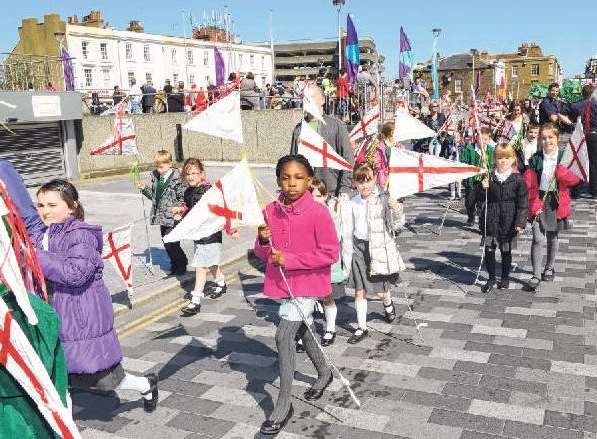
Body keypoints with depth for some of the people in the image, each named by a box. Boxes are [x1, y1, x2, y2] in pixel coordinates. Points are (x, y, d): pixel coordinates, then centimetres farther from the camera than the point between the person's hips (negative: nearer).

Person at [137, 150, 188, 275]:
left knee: (170, 243, -8)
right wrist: (144, 188, -3)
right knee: (166, 243, 14)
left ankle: (182, 264, 11)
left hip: (173, 217, -7)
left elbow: (183, 197, -11)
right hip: (161, 217, 7)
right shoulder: (155, 176, 8)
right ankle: (175, 265, 30)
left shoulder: (176, 177, -12)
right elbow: (152, 194, 15)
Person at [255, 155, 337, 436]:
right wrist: (263, 241, -19)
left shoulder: (318, 212, -18)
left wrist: (289, 259, -22)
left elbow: (331, 253, -18)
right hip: (282, 284, 7)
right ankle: (324, 373, 51)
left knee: (283, 336, -15)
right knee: (300, 329, 24)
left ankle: (283, 406, 0)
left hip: (307, 283, -7)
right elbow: (262, 254, 5)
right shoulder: (271, 211, -2)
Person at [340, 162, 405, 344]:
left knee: (381, 291, 6)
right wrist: (346, 260, 6)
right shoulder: (351, 205, 0)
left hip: (380, 248, -3)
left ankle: (388, 304, 42)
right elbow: (347, 234, 6)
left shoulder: (384, 199, -10)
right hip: (359, 249, 3)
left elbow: (395, 226, -9)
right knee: (359, 290, 6)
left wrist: (397, 210, -29)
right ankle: (361, 327, 21)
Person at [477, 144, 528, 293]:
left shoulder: (518, 179, -5)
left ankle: (505, 278, 29)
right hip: (491, 220, 2)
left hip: (508, 222, -1)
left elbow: (523, 203, -5)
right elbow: (480, 199, 5)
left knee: (506, 250, 11)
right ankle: (491, 278, 20)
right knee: (489, 249, 3)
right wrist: (484, 189, -15)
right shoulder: (490, 177, 1)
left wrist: (520, 222, -12)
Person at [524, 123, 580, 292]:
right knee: (538, 239, -8)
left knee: (552, 237, 16)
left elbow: (575, 180, -9)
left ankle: (549, 268, 37)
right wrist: (533, 202, -12)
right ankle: (536, 276, -4)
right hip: (538, 201, -1)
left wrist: (561, 171, -26)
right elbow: (529, 183, -1)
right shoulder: (535, 159, 0)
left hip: (556, 203, 1)